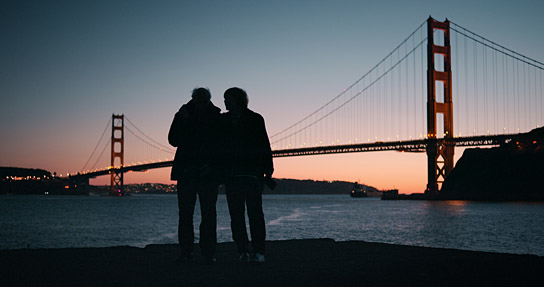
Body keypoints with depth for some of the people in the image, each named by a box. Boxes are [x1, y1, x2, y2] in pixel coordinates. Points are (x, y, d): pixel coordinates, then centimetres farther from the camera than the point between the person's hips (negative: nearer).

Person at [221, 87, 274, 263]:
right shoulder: (223, 121, 13)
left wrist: (268, 170, -1)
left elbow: (264, 146, 4)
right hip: (231, 174, 3)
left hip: (252, 173, -3)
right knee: (236, 215, 2)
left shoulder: (255, 119, 4)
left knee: (255, 212, -4)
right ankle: (243, 251, 7)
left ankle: (258, 251, -1)